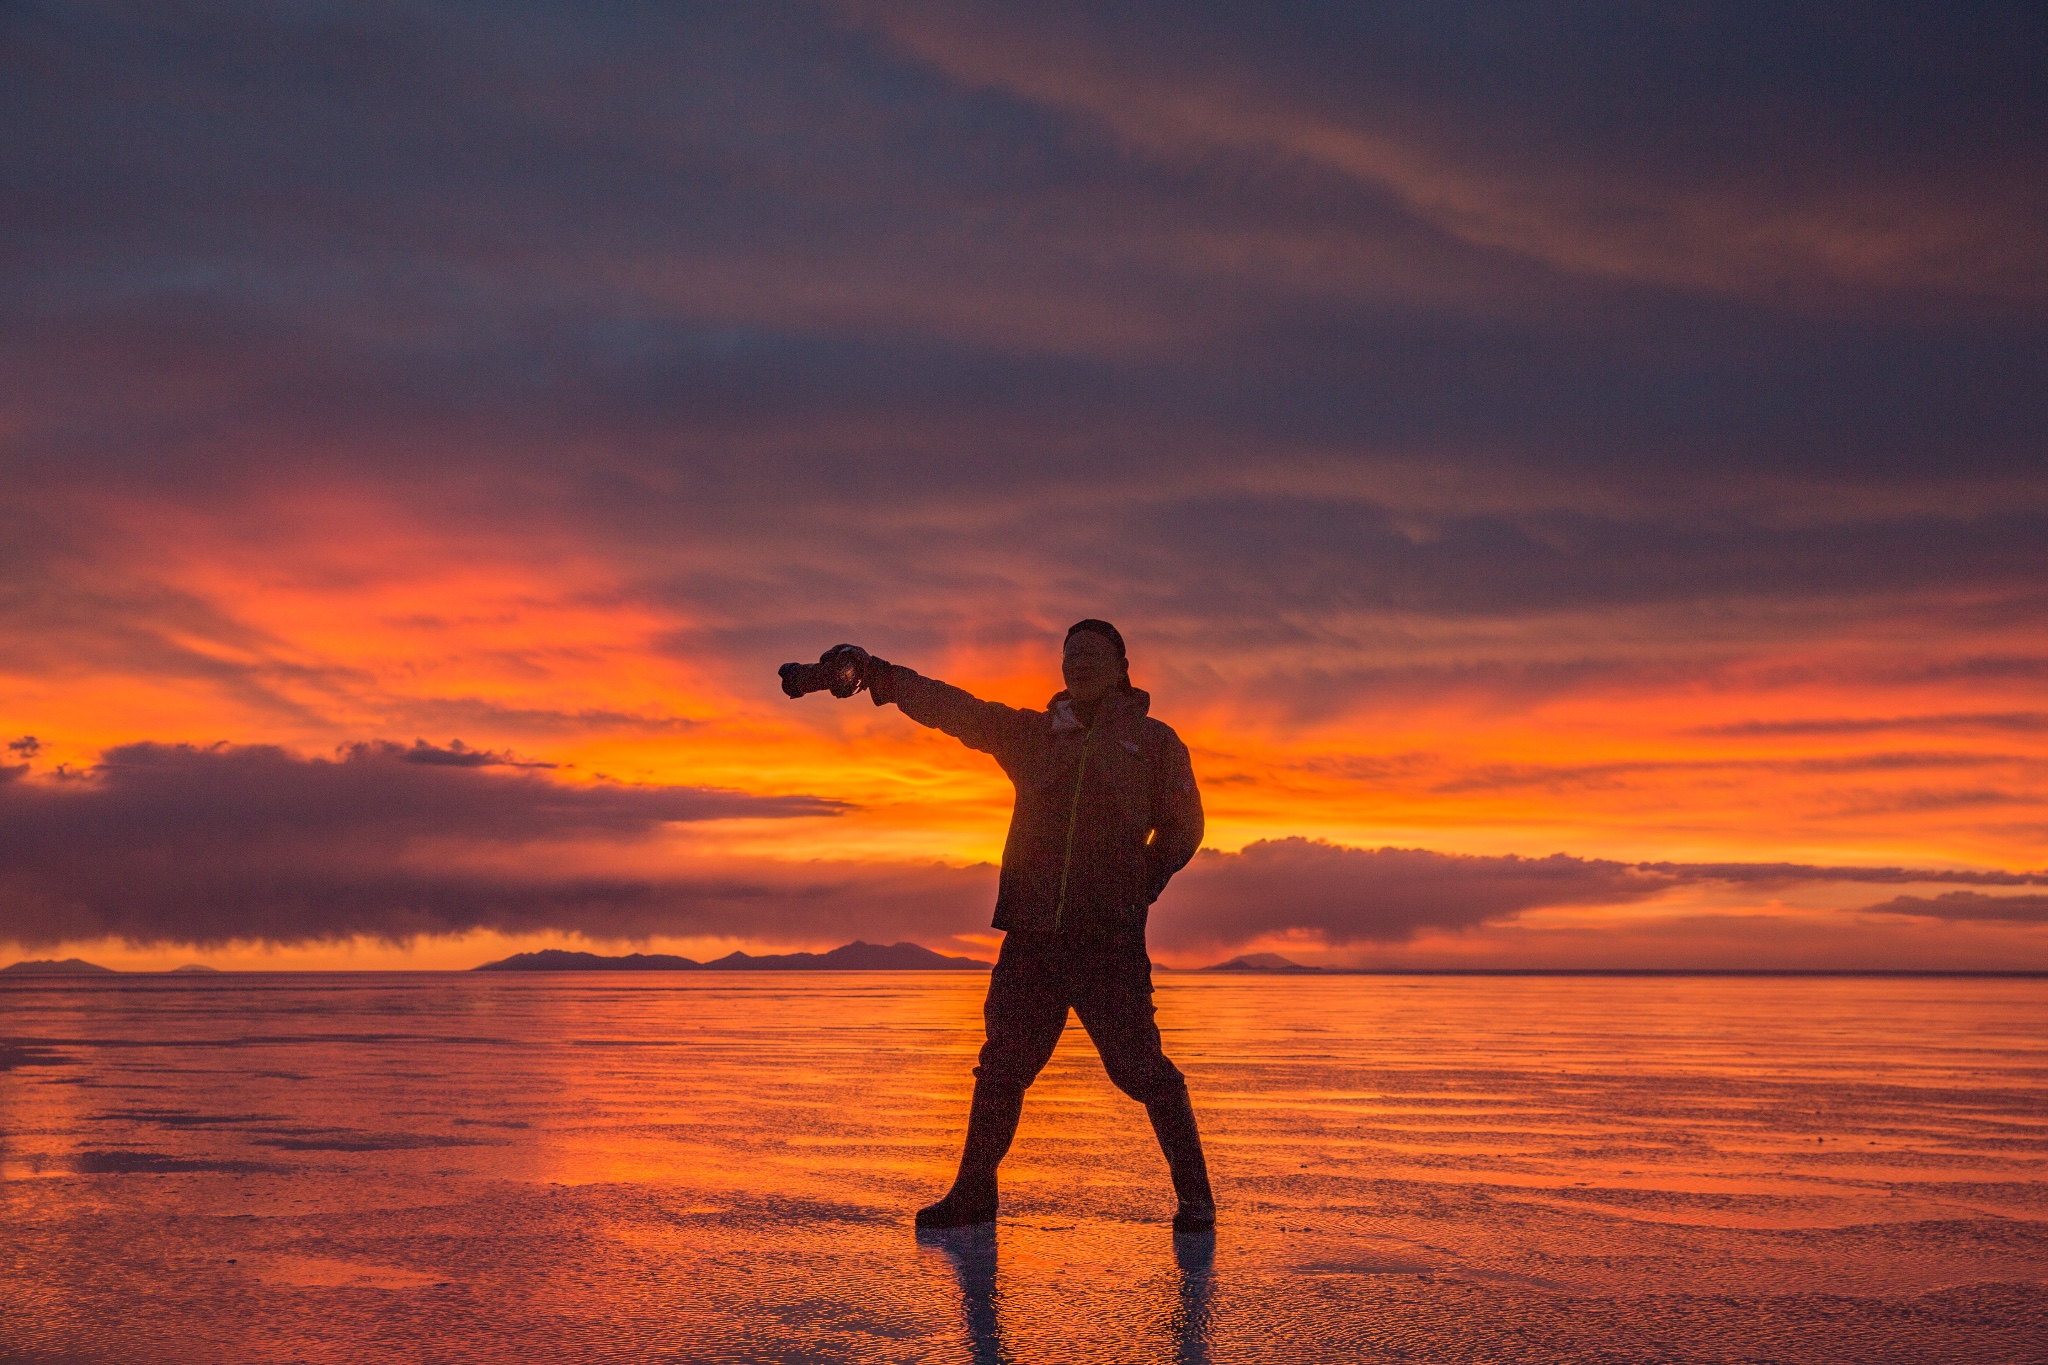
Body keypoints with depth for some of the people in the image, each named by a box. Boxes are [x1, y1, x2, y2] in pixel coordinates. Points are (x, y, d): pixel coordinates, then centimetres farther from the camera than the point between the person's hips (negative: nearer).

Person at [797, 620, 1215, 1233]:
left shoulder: (1154, 741, 8)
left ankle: (1194, 1194, 5)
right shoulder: (1031, 734, 15)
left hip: (1109, 936, -3)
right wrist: (873, 671, 0)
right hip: (1031, 934, 4)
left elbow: (1181, 828, 12)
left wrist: (1138, 890, 2)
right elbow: (952, 707, 9)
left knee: (1141, 1067, -6)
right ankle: (973, 1191, 19)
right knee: (1001, 1065, 8)